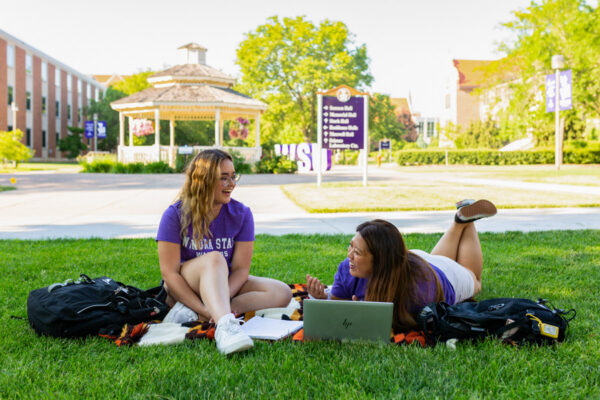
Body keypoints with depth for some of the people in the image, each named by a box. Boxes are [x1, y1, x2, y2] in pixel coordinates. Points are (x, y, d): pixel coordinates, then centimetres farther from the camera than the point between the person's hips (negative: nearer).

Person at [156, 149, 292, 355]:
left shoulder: (240, 214, -5)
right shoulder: (176, 215, -13)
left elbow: (241, 269, -9)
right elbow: (169, 272, -16)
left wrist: (219, 301, -28)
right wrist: (203, 308, -27)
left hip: (227, 285, 4)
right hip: (184, 289, -4)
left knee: (282, 293, -21)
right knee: (214, 259, -34)